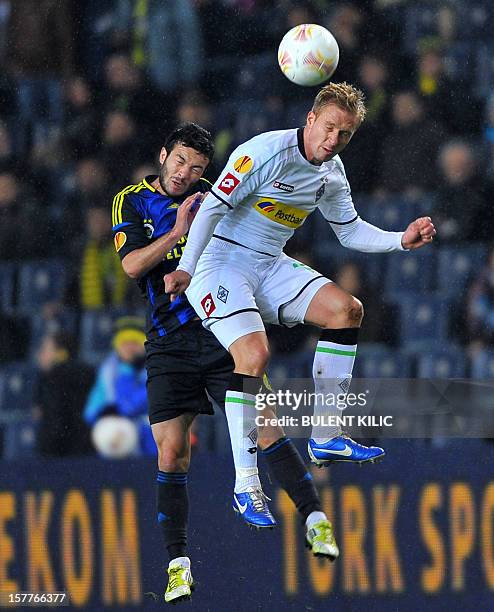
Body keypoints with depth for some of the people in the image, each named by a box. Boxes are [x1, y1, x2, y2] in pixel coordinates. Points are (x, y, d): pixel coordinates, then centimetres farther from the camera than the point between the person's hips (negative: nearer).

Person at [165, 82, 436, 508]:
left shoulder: (332, 173, 5)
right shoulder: (266, 152, -20)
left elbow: (350, 231, 19)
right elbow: (214, 206, -20)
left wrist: (401, 240, 3)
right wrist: (186, 269, -27)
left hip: (270, 266, 8)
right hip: (222, 262, -8)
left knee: (347, 309, -8)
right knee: (254, 354, -27)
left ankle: (325, 439, -2)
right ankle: (244, 484, -20)